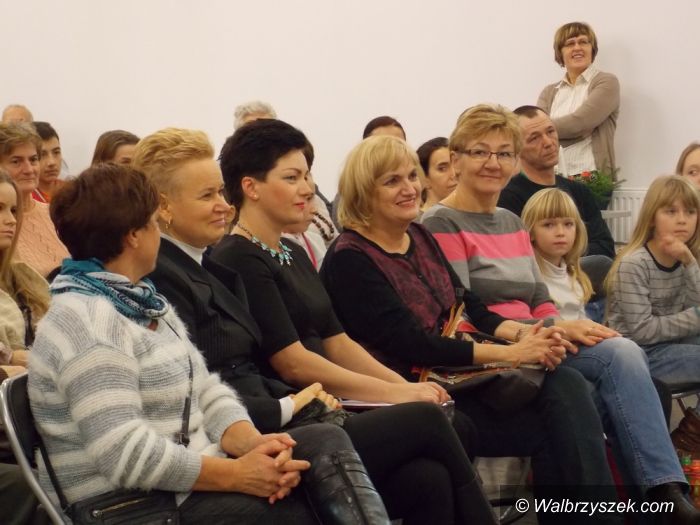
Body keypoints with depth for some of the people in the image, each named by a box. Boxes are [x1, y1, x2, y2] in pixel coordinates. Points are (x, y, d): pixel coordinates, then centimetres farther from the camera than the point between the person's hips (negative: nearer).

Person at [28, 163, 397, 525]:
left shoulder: (144, 303, 15)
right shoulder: (86, 323, -18)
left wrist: (253, 443, -9)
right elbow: (125, 456, -27)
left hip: (193, 480, 9)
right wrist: (238, 475, -22)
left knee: (325, 441, -9)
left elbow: (205, 391, 11)